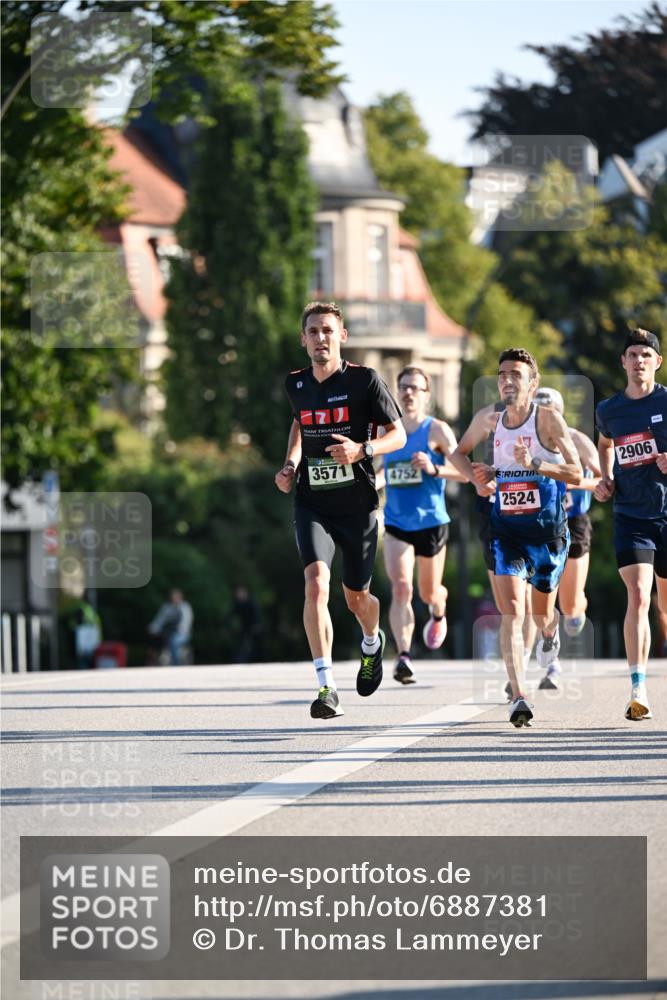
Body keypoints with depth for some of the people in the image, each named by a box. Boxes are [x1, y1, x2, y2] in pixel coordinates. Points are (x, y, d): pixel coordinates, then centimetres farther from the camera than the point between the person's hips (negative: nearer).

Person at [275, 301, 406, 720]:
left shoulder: (365, 380, -7)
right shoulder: (296, 384, 5)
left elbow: (398, 435, -2)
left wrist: (362, 450, -21)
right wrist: (291, 463, 10)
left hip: (358, 504, -1)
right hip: (312, 504, 1)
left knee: (356, 599, 12)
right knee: (317, 584, -21)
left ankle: (373, 643, 50)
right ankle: (327, 687, -23)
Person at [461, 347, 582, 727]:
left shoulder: (548, 418, -9)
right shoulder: (493, 423, 6)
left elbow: (576, 474, -13)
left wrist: (534, 464, -26)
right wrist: (490, 475, 1)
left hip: (549, 529, -2)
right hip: (507, 529, 2)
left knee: (542, 613, 15)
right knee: (512, 612, -15)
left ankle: (551, 631, 55)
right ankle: (519, 697, -20)